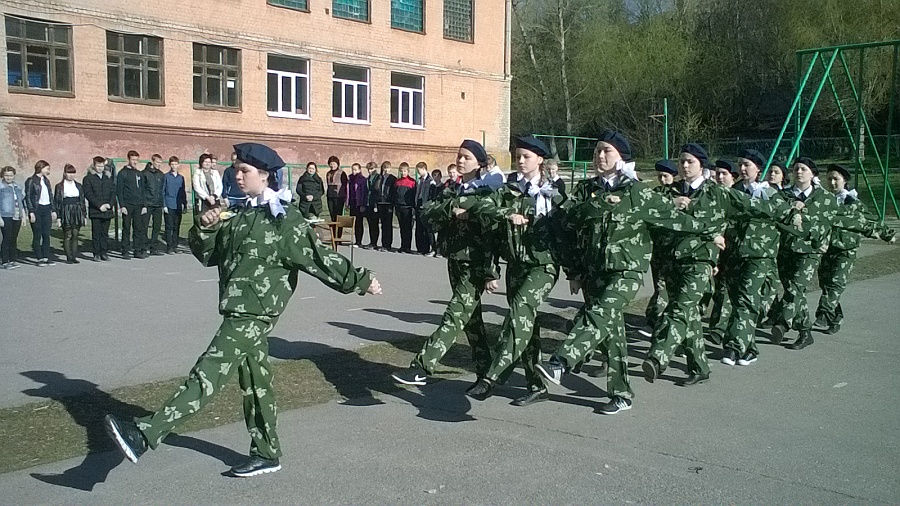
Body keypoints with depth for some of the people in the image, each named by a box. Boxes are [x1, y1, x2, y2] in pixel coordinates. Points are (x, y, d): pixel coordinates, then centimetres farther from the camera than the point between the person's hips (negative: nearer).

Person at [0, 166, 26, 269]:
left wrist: (23, 216, 19)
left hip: (16, 217, 5)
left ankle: (13, 260, 12)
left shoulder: (17, 187, 17)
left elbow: (21, 202, 23)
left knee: (14, 239, 7)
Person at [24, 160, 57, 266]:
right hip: (37, 210, -6)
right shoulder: (31, 181, -4)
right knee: (37, 235, -1)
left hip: (47, 209, 6)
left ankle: (46, 257, 9)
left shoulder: (46, 180, 16)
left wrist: (53, 210, 13)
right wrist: (31, 212, -13)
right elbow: (28, 197, -7)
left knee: (46, 235, 5)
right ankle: (39, 258, 2)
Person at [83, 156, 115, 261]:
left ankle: (104, 253, 10)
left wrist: (110, 204, -6)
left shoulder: (108, 177, 15)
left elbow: (113, 192, 10)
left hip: (107, 210, 3)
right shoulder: (88, 179, 2)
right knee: (96, 233, -2)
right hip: (95, 211, -3)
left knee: (105, 232, 6)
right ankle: (96, 254, 2)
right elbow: (88, 194, -5)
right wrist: (99, 205, -13)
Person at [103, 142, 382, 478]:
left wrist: (360, 280, -10)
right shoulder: (239, 216, 14)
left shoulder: (283, 220, -10)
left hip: (255, 313, -9)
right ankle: (266, 454, 26)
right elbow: (208, 255, 16)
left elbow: (318, 258, -9)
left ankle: (145, 435, -18)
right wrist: (204, 229, -2)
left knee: (207, 374, -14)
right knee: (255, 383, 15)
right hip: (239, 311, 9)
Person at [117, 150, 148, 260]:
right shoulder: (122, 173, 0)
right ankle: (125, 252, 2)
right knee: (126, 229, -1)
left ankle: (138, 251, 9)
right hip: (127, 205, -4)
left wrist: (144, 205, 8)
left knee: (139, 229, 4)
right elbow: (119, 191, -4)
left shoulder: (139, 174, 15)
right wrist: (122, 206, -12)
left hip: (138, 206, 4)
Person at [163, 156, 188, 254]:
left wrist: (185, 205, 12)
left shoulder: (181, 177, 12)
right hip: (169, 206, -4)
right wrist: (164, 205, -9)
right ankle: (169, 248, -1)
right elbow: (162, 192, -2)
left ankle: (175, 246, 15)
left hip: (178, 206, 4)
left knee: (177, 227, 8)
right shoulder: (166, 176, -1)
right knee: (169, 227, -3)